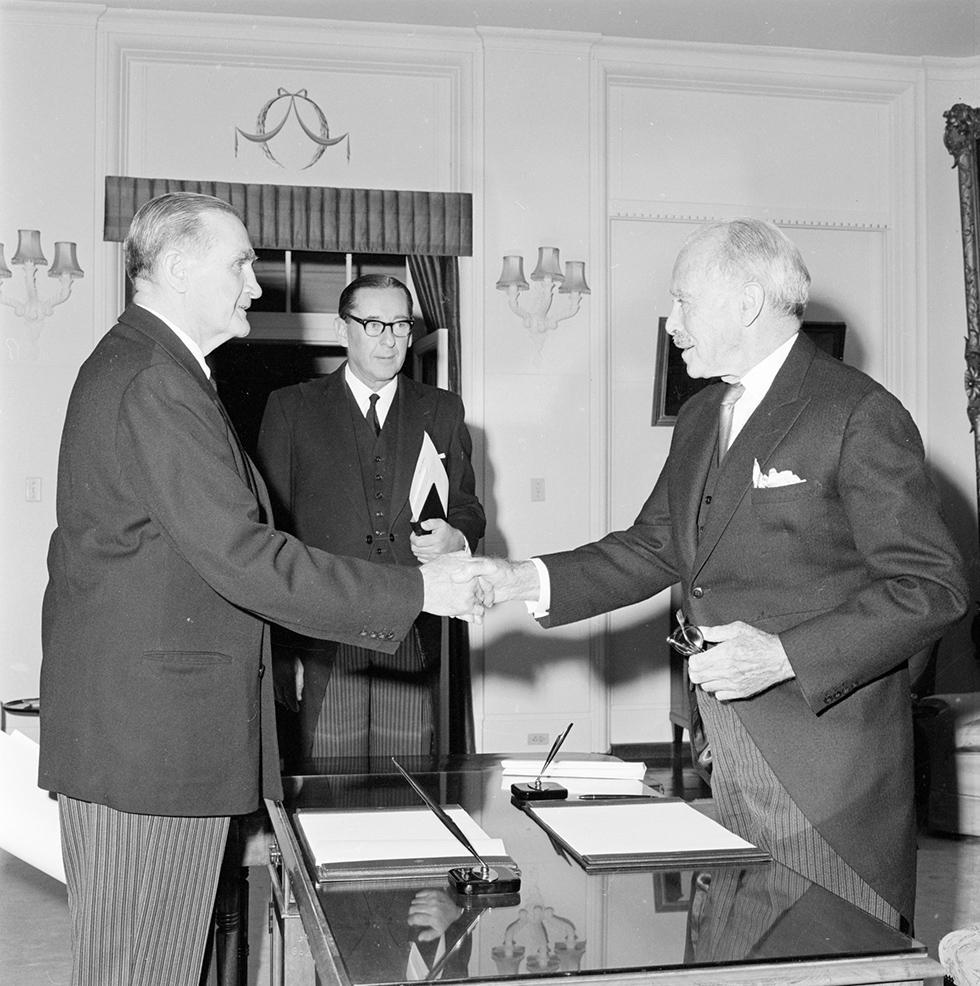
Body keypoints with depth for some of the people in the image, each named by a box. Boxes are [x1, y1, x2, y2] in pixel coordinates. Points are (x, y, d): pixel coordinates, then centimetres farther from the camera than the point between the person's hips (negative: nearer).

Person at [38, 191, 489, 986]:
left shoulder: (139, 367, 17)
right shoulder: (154, 384, -18)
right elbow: (239, 556, -24)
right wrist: (415, 592, -19)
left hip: (137, 722, 10)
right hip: (148, 731, -10)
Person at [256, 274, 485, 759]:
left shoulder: (442, 411, 14)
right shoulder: (291, 409, 6)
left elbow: (468, 509, 18)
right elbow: (271, 532, 3)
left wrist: (457, 537, -8)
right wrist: (281, 648, -4)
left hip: (412, 644, 2)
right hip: (322, 648, -2)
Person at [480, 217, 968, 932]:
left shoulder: (860, 415, -13)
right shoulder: (700, 418, 13)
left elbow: (933, 587, -14)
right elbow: (652, 549, 16)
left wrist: (784, 655, -22)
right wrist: (526, 581, 3)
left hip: (829, 758, -7)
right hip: (727, 753, 7)